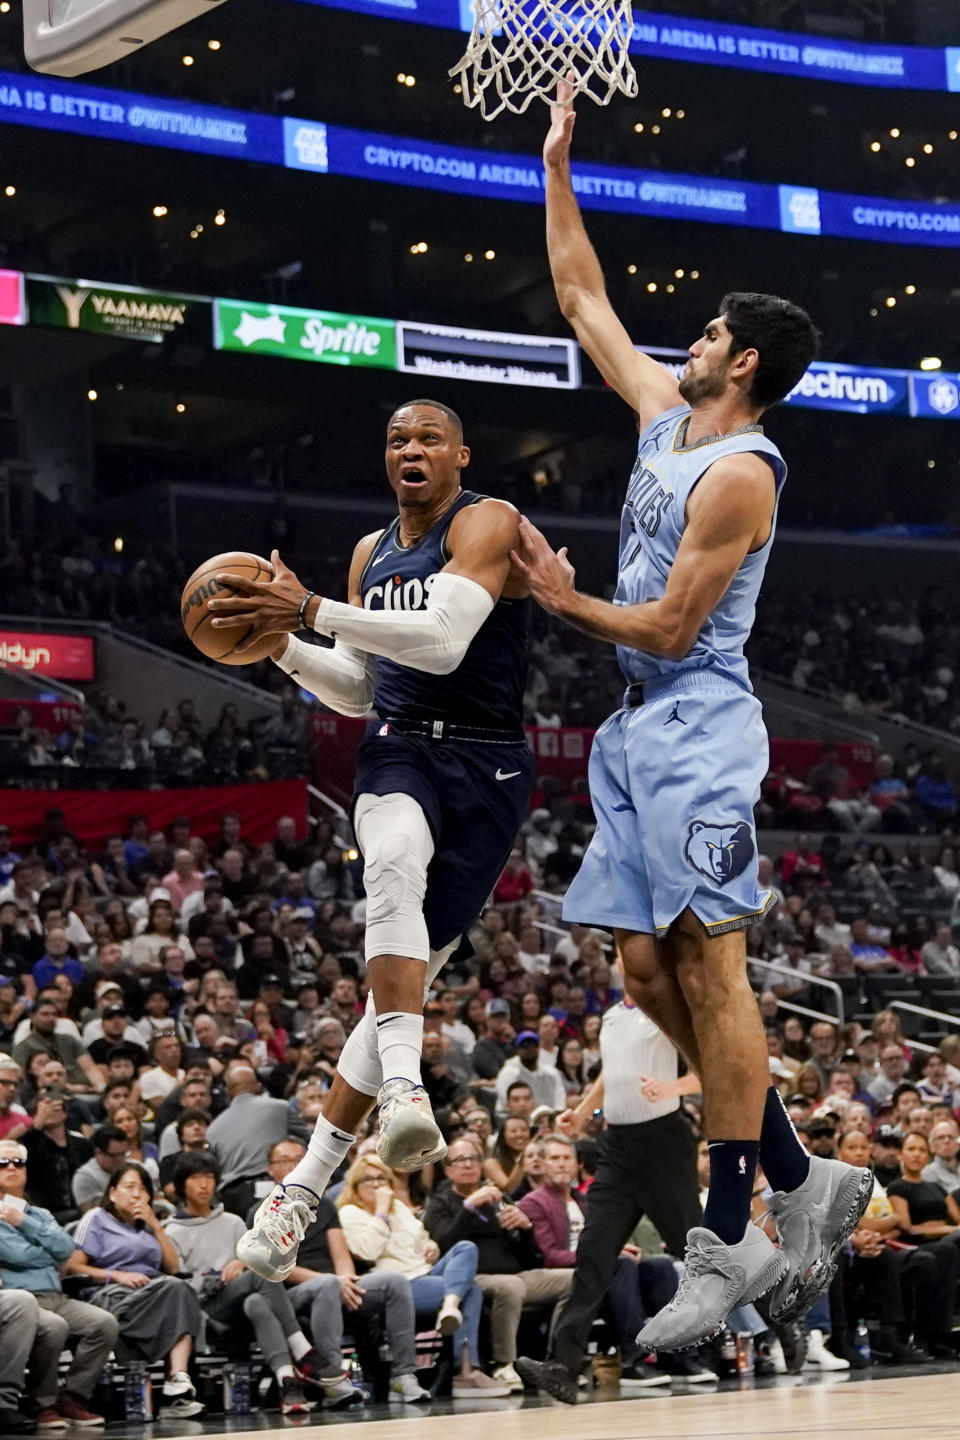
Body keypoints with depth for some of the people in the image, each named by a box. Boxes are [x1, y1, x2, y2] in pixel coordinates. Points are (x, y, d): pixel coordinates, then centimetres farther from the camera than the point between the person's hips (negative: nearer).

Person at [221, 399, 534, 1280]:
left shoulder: (487, 523, -5)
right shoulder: (372, 553, 17)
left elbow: (444, 640, -21)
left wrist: (313, 610, -22)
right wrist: (281, 645, 4)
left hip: (486, 769, -4)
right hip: (399, 752, 4)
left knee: (406, 979, -3)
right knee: (394, 861, -35)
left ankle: (304, 1190, 3)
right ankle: (403, 1092, -48)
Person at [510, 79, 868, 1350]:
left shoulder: (739, 472, -12)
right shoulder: (665, 413, 14)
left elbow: (671, 627, -15)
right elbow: (583, 301, 22)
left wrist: (567, 604, -2)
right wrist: (557, 166, 22)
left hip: (696, 723, -10)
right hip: (640, 729, 10)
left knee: (707, 964, -12)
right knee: (650, 972, 5)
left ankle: (730, 1242, -13)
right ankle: (805, 1184, 10)